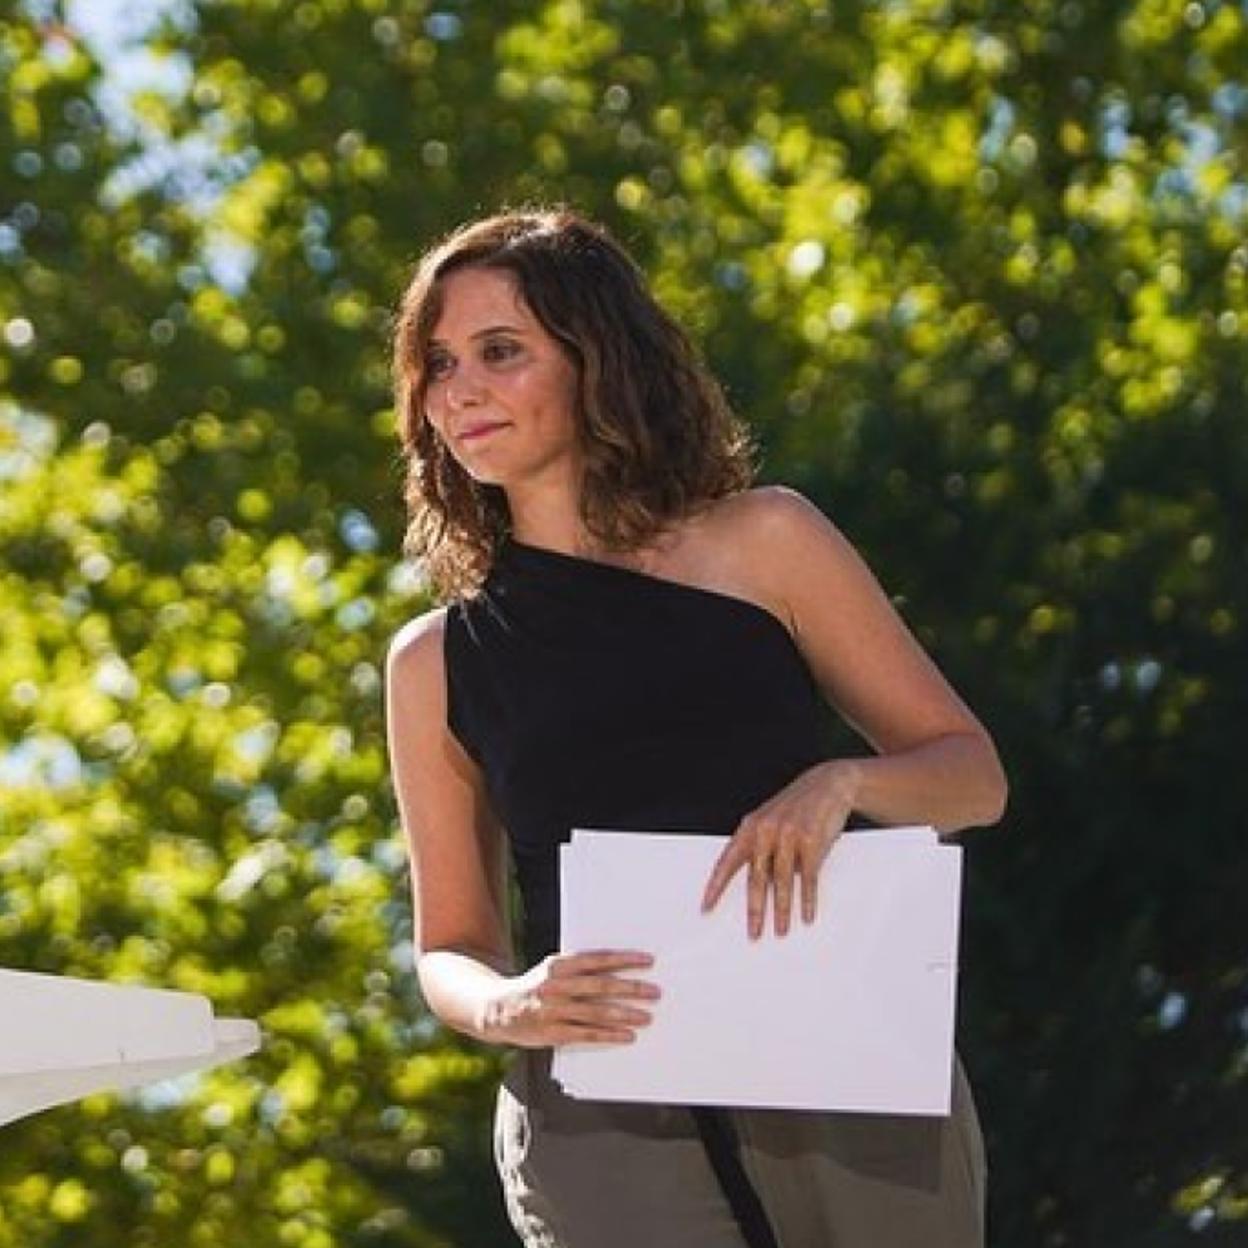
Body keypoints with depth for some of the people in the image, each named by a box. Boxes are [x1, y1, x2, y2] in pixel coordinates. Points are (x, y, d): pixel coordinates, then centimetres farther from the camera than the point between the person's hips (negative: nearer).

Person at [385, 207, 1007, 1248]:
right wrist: (505, 1007, -9)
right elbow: (450, 950, 14)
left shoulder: (762, 543, 4)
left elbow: (973, 774, 7)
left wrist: (839, 784, -14)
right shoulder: (436, 663, 9)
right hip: (601, 1123, 0)